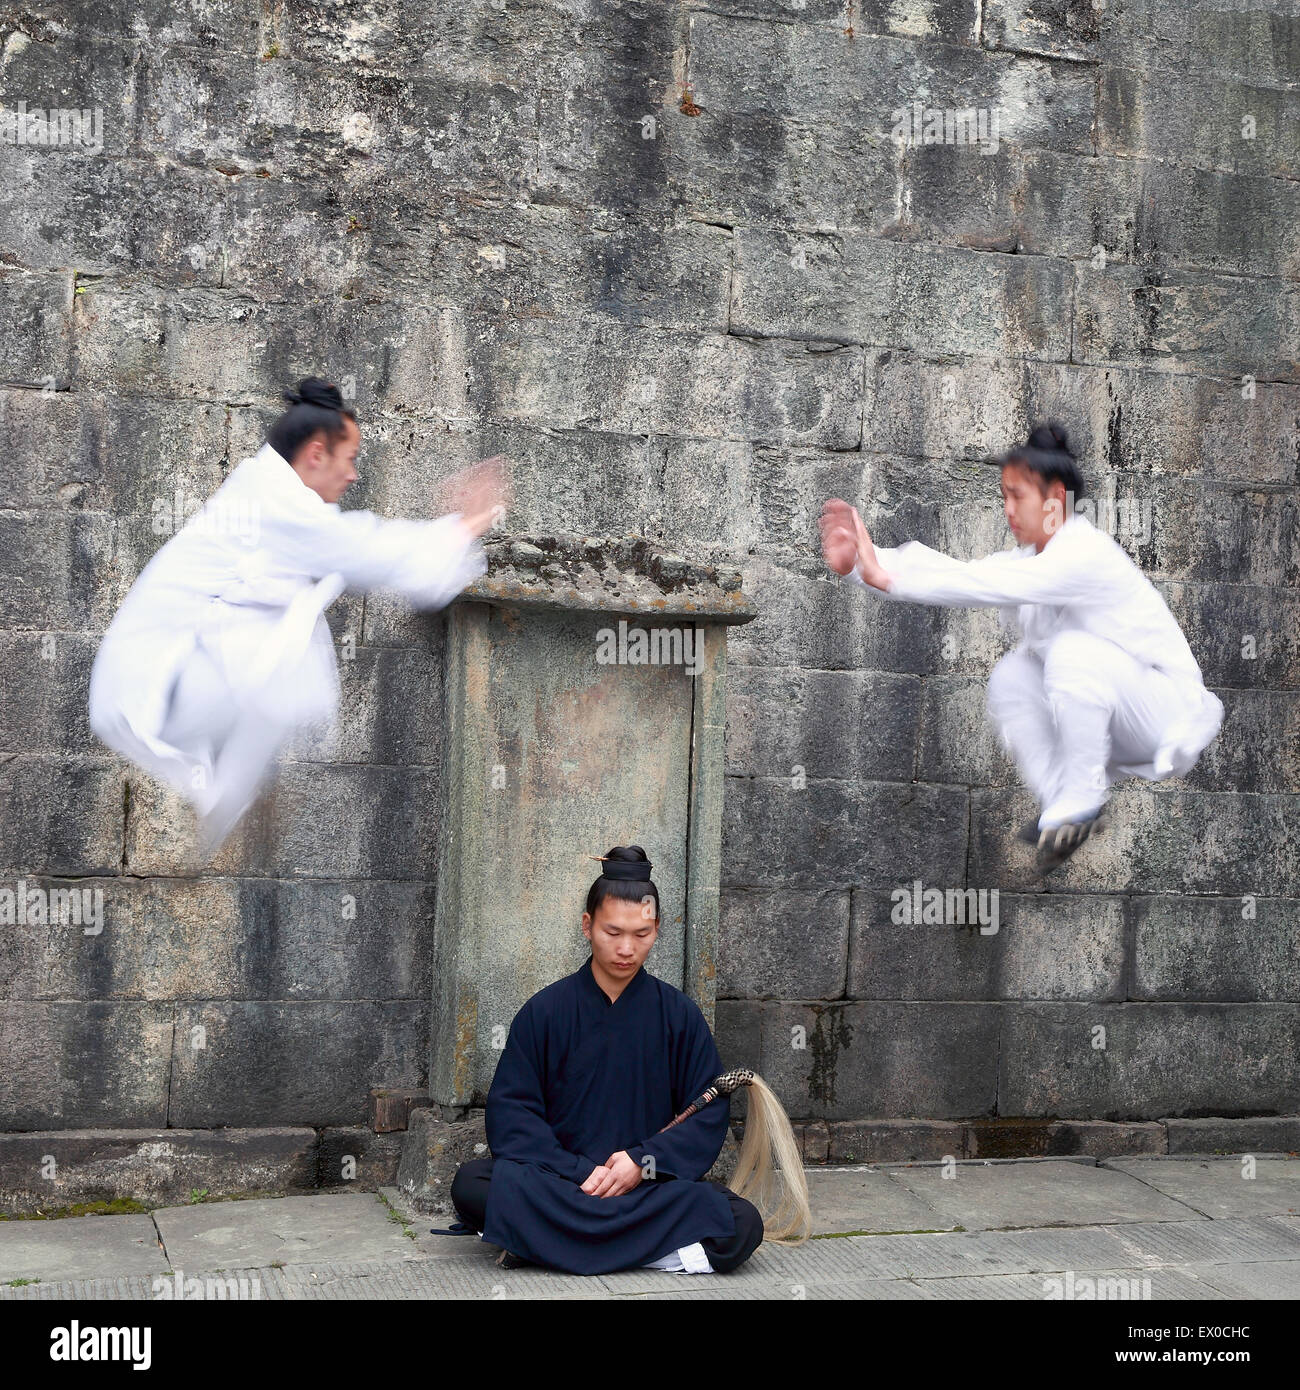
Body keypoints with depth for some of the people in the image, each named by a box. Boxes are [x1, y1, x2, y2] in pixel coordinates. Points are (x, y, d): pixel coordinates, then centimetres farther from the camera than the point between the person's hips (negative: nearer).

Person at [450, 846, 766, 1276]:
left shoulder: (679, 1015, 8)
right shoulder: (543, 1012, 5)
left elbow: (709, 1116, 4)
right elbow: (511, 1112, -2)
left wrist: (643, 1161, -12)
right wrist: (579, 1173, -16)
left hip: (651, 1184, 1)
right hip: (558, 1181, -1)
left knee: (742, 1225, -28)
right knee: (472, 1186, -30)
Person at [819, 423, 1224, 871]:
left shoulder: (1084, 554, -22)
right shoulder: (1032, 557, 4)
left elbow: (994, 585, -34)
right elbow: (959, 571, -7)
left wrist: (888, 577, -36)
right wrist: (857, 563, -20)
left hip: (1170, 712, -8)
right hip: (1118, 727, 8)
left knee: (1073, 649, -32)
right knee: (1011, 675, -5)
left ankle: (1078, 802, -18)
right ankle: (1062, 803, -2)